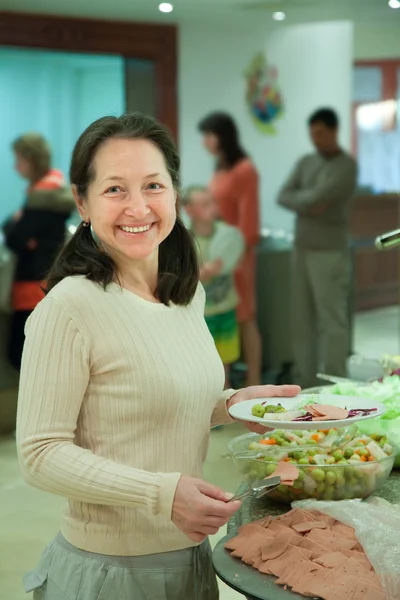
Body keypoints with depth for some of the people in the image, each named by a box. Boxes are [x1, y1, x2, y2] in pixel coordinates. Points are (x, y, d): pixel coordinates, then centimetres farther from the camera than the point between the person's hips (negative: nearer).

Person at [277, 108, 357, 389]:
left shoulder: (346, 166, -9)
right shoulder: (306, 162, 13)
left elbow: (316, 198, -20)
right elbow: (283, 197, 4)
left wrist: (299, 197, 0)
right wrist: (308, 204, -12)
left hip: (330, 252, -7)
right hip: (303, 249, 7)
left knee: (332, 320, -5)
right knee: (302, 319, 9)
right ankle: (306, 383, 17)